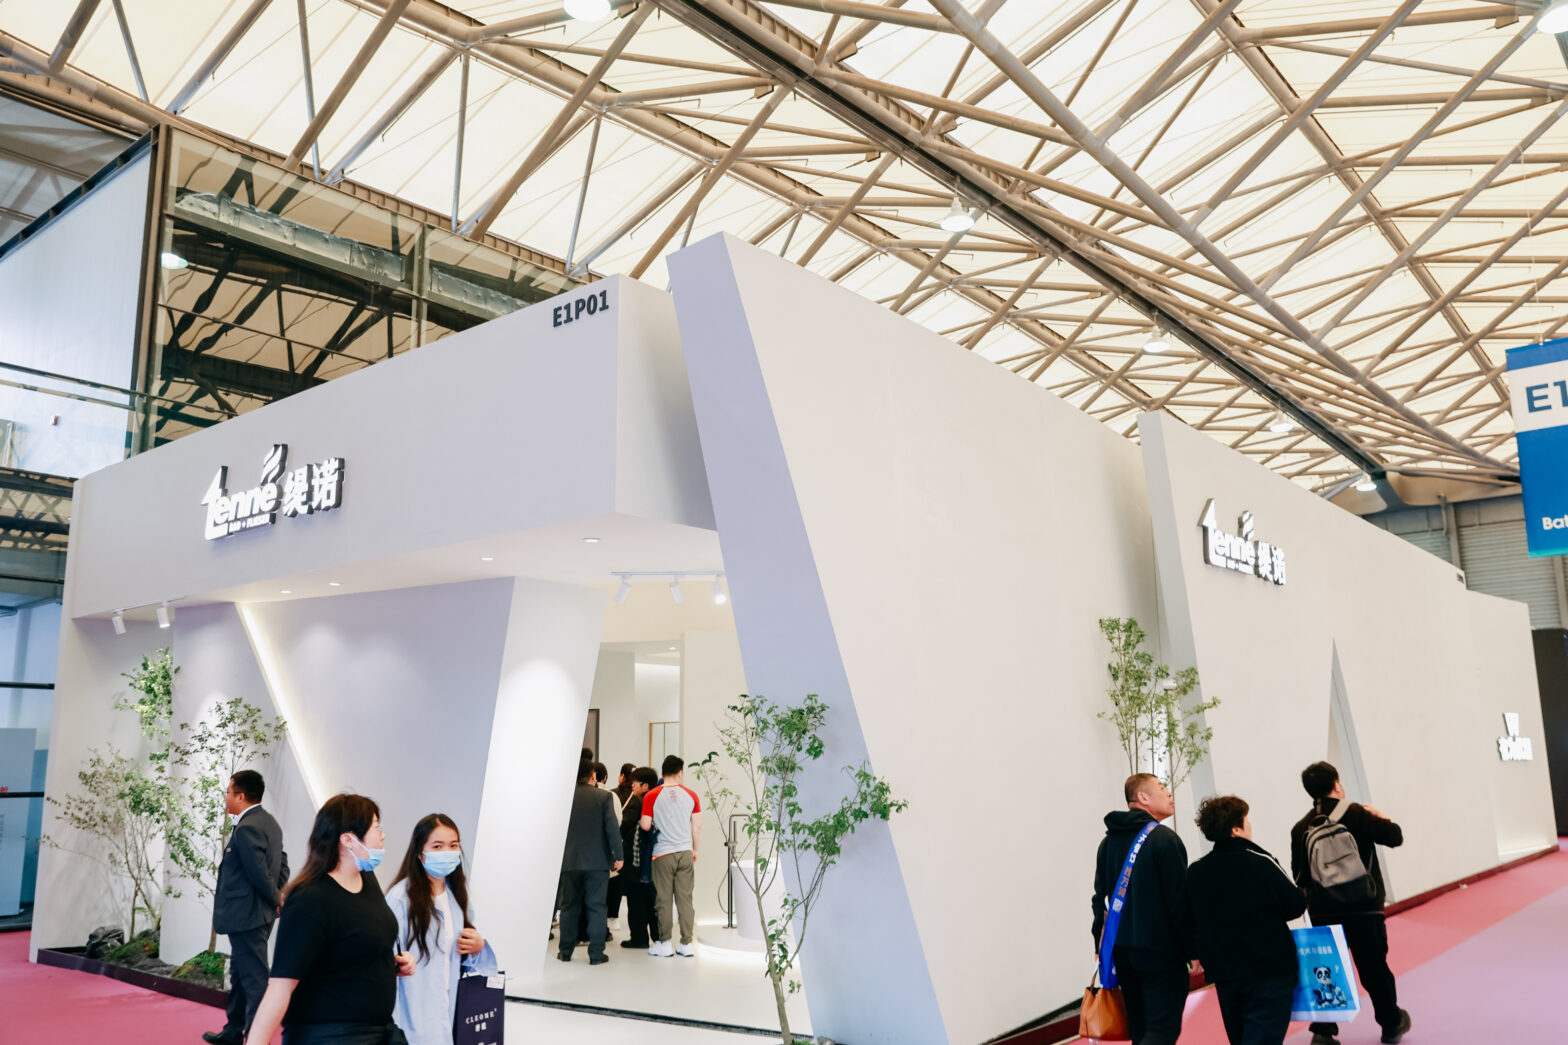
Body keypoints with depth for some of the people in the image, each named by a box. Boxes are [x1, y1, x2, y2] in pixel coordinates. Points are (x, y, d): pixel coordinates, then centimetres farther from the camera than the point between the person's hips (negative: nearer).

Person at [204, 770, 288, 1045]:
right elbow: (282, 866, 13)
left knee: (254, 978, -2)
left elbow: (260, 874, -21)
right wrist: (278, 896, 5)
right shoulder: (268, 822, 10)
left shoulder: (246, 828, -21)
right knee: (240, 974, 22)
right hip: (259, 913, 10)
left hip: (246, 916, -10)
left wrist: (276, 899, -7)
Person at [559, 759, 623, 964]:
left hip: (570, 861, 2)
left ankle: (565, 951, 19)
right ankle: (596, 953, 3)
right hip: (598, 861, -2)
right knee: (596, 907, 3)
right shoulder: (604, 796, -7)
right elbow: (612, 827, -10)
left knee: (569, 907, 13)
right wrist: (618, 855, -4)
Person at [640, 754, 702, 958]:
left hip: (663, 853, -2)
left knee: (664, 899, 5)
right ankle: (686, 944, 9)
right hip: (685, 852, 2)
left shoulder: (652, 796, -6)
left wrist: (640, 820, 18)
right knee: (685, 898, 6)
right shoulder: (691, 795, 1)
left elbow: (645, 825, -5)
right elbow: (697, 827, 5)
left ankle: (664, 944, 11)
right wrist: (695, 850, 18)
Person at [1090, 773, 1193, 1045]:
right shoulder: (1165, 839, -11)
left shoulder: (1109, 842, 11)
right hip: (1161, 950, -7)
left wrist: (1101, 945, 16)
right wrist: (1192, 949, -6)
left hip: (1121, 950, 7)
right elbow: (1180, 899, -13)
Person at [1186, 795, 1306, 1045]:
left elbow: (1192, 921, 6)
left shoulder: (1195, 872, -1)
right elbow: (1296, 906, -6)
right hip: (1270, 969, -5)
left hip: (1224, 973, 5)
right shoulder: (1261, 862, -13)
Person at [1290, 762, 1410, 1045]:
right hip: (1363, 909, -2)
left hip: (1323, 913, 2)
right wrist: (1380, 816, 14)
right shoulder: (1355, 814, -8)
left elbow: (1299, 877, 4)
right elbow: (1395, 837, -4)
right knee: (1375, 969, 13)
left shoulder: (1301, 828, 1)